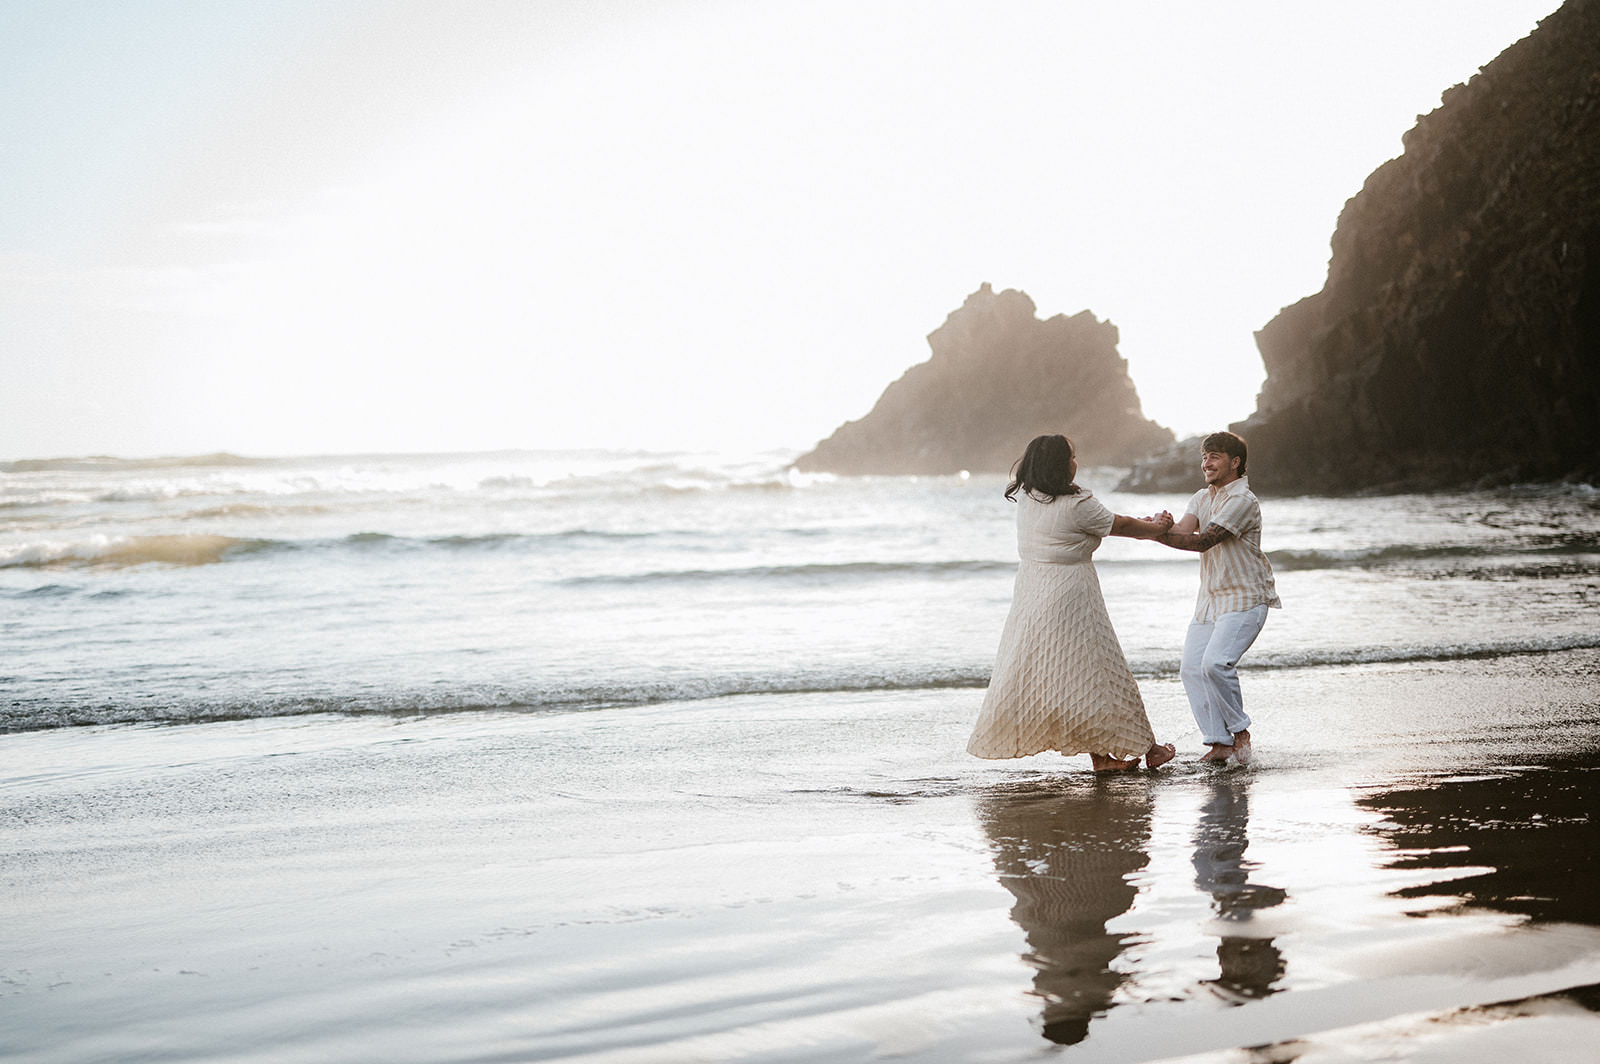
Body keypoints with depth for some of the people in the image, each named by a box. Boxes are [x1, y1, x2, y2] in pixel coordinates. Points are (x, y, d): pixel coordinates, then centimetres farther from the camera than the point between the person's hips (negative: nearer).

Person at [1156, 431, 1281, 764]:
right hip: (1210, 599, 8)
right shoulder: (1202, 498, 13)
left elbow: (1203, 540, -22)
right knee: (1192, 668, -2)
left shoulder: (1242, 500, -14)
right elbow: (1182, 530, -4)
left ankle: (1239, 731, -3)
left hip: (1245, 599, -8)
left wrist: (1155, 533, -27)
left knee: (1216, 663, -23)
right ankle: (1219, 742, 4)